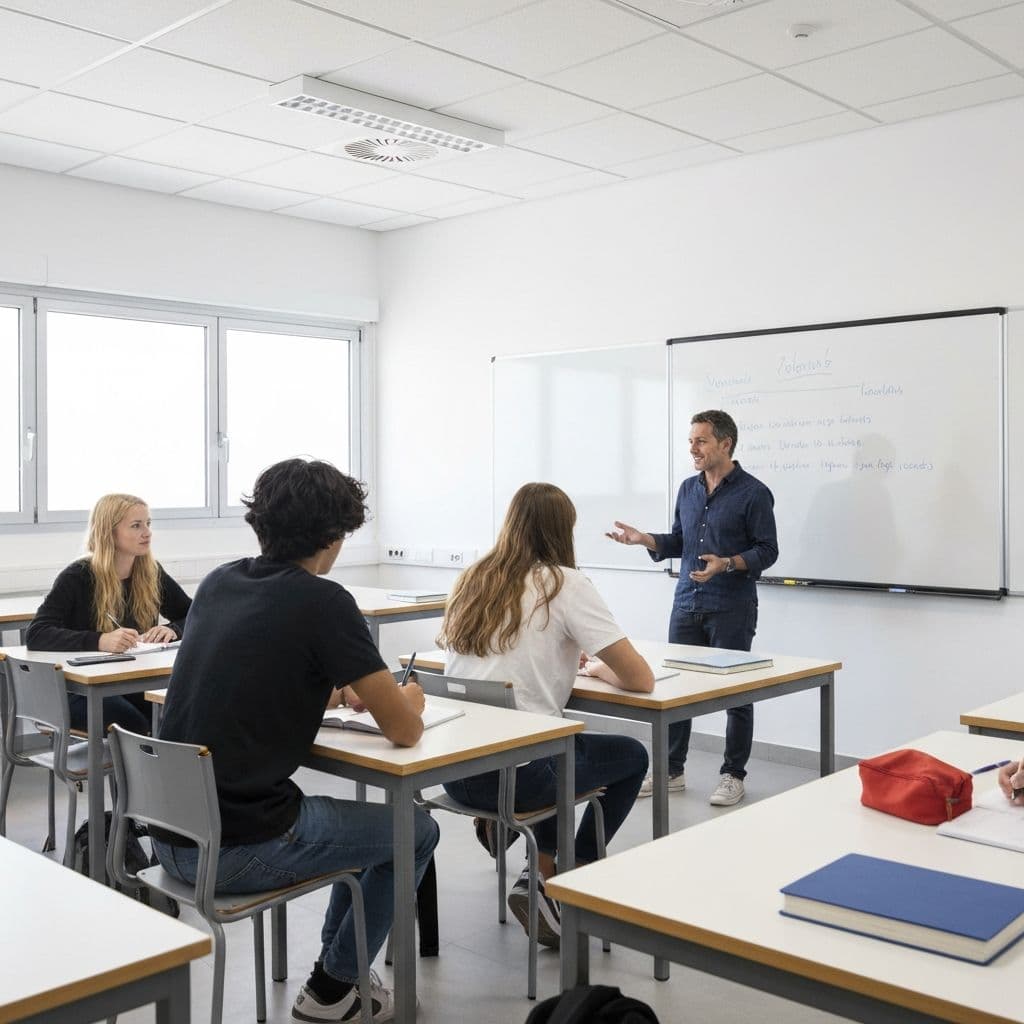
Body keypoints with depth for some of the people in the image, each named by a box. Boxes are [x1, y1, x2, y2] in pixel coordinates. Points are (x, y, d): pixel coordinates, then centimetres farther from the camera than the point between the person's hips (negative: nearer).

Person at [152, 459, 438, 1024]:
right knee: (415, 831, 15)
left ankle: (339, 965, 37)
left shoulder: (217, 582, 6)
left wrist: (337, 689, 19)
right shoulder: (323, 601, -15)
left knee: (366, 823, 28)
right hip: (239, 849, -8)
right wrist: (408, 699, 11)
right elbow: (403, 730, -12)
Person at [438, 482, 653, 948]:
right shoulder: (565, 585, -8)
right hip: (515, 775, -6)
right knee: (632, 757, 20)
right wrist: (602, 669, 12)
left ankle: (545, 871, 24)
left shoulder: (471, 580, 8)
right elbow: (640, 679, -10)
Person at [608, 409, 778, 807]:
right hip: (686, 605, 6)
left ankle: (733, 775, 17)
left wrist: (728, 564, -24)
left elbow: (767, 550, -8)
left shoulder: (753, 493, -8)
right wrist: (642, 538, -1)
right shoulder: (688, 489, 10)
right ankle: (671, 770, 20)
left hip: (732, 609, -5)